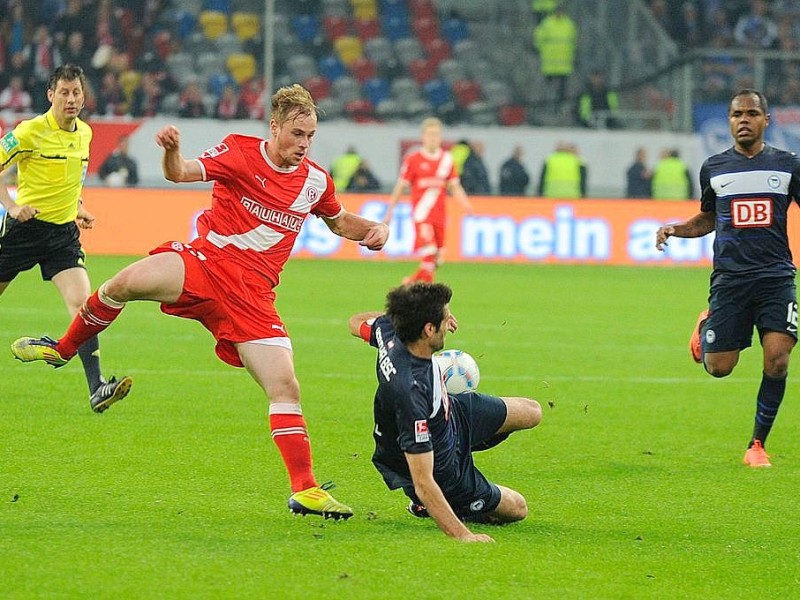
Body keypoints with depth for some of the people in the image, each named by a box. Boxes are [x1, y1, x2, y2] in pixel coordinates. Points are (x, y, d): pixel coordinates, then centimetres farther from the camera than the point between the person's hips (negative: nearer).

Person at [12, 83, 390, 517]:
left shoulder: (316, 180, 10)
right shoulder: (240, 152, -1)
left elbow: (338, 221, 31)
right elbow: (180, 173, -13)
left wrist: (372, 229, 11)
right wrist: (171, 151, -36)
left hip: (251, 294, 2)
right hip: (204, 264, -2)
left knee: (285, 387, -9)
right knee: (129, 281, -30)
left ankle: (305, 491, -2)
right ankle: (62, 349, -4)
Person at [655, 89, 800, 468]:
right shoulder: (713, 168, 8)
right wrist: (675, 230, 3)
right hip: (729, 277, 1)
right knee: (718, 368, -2)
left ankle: (758, 444, 3)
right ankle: (707, 325, 35)